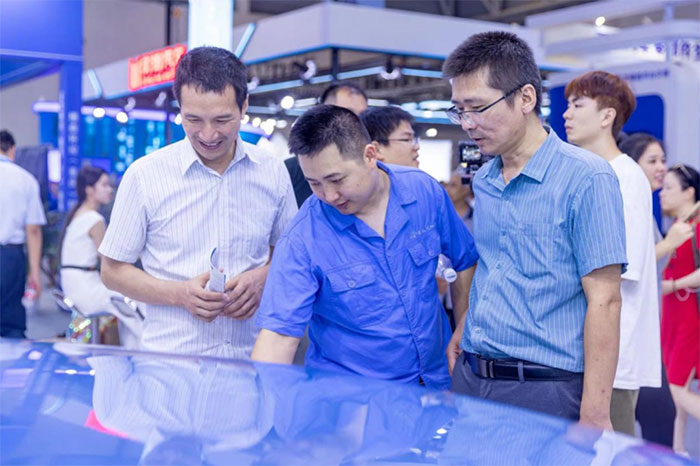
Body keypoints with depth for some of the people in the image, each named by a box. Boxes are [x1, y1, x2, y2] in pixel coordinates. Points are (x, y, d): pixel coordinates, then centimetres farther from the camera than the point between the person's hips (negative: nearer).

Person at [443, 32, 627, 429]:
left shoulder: (586, 178, -11)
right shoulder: (482, 181, 11)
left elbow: (604, 301, -14)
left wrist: (594, 415, -17)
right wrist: (463, 333, 11)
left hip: (545, 390, -6)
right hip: (471, 378, 6)